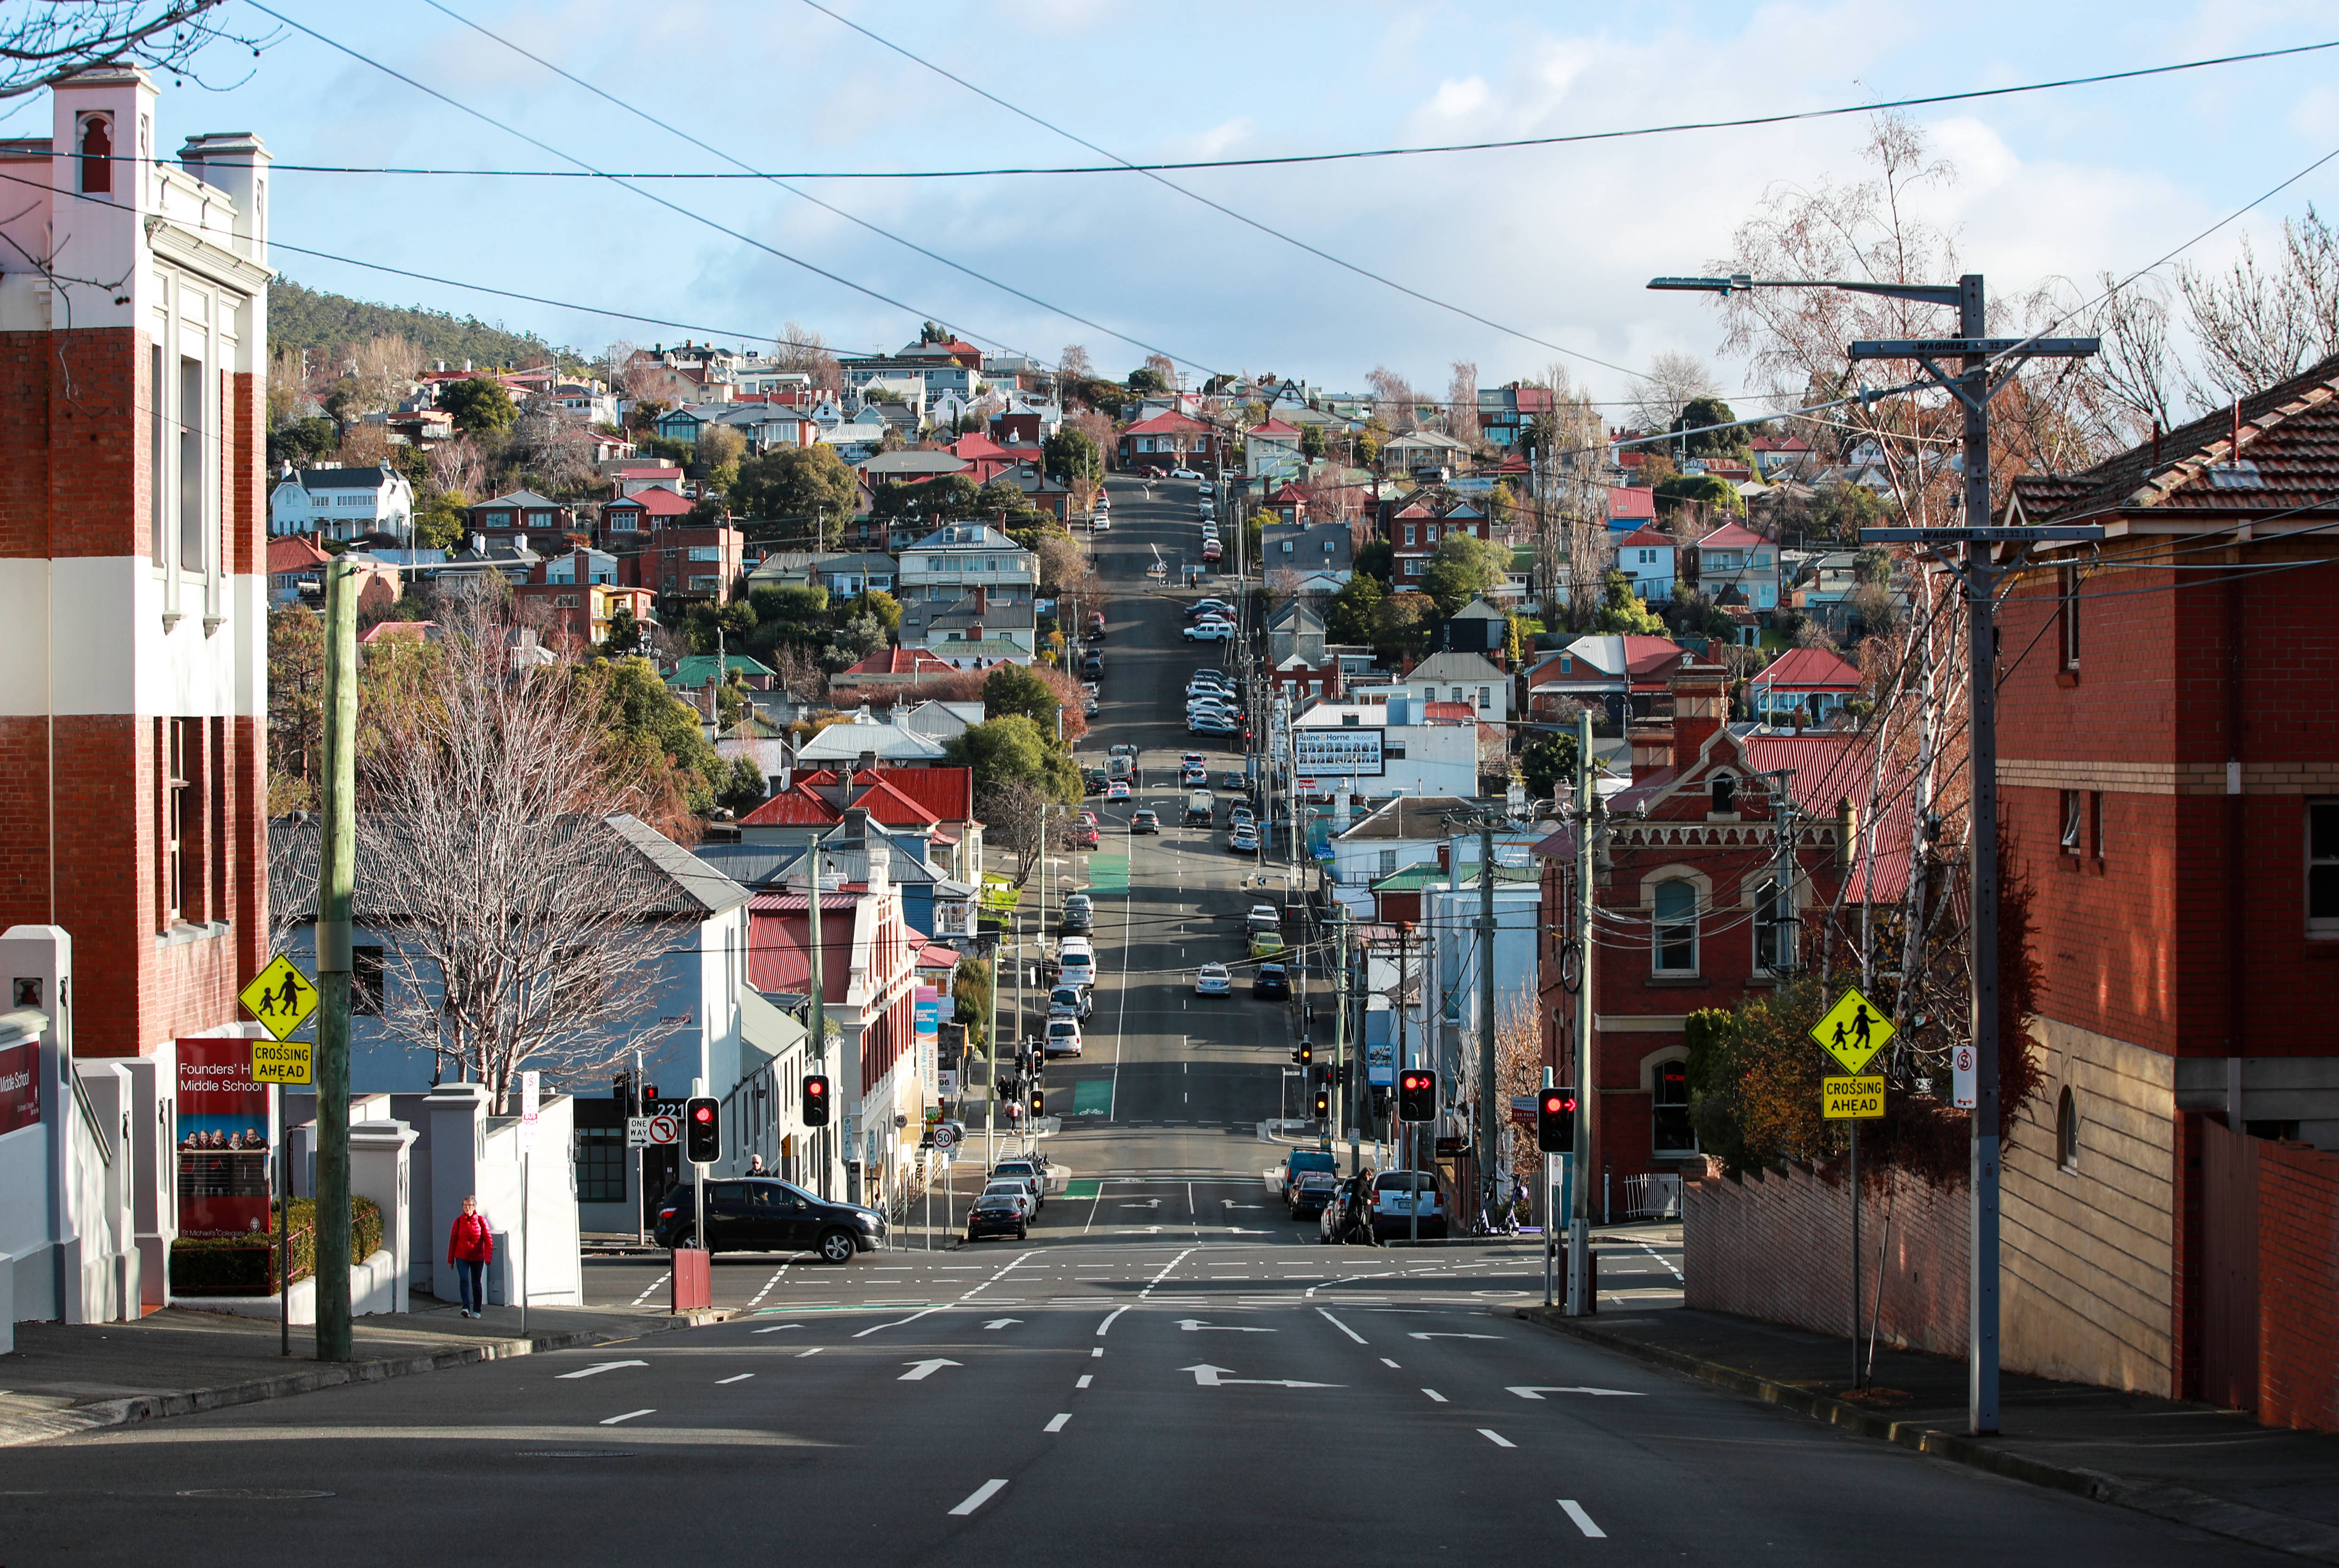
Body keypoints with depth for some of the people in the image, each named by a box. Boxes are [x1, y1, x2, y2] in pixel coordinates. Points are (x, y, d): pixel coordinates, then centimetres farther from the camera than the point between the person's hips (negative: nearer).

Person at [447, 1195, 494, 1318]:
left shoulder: (481, 1221, -3)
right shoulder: (459, 1221, 0)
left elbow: (489, 1240, -4)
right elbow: (453, 1240, 6)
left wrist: (488, 1257, -13)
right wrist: (451, 1259, 6)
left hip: (477, 1257, 0)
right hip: (462, 1256, 0)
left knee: (477, 1283, 6)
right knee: (464, 1280, -16)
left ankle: (477, 1310, 16)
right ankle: (466, 1307, -20)